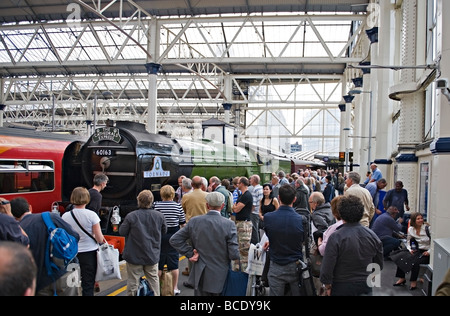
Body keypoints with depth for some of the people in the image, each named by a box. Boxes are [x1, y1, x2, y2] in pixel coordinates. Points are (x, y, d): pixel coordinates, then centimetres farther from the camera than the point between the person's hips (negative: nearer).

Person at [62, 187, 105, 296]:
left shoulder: (65, 216, -5)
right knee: (88, 284, 7)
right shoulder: (92, 215, -12)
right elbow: (99, 239, -11)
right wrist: (102, 239, 10)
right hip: (90, 253, -2)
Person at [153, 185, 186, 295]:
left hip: (160, 236, 0)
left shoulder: (156, 206, -7)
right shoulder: (178, 206, -5)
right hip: (174, 235, 0)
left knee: (159, 262, 10)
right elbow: (183, 224, 0)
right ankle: (175, 288, 16)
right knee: (174, 262, 8)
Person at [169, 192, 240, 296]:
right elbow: (234, 255, -16)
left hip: (200, 277, 2)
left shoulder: (194, 221, -7)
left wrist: (190, 253, -2)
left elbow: (174, 239, -4)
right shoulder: (229, 225, -15)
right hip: (221, 278, -2)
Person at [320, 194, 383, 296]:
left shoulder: (335, 237, -20)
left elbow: (326, 269, -17)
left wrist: (327, 287, -1)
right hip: (366, 287, 4)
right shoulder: (372, 235, -6)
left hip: (342, 288, -4)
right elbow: (379, 266, 5)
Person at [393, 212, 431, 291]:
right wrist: (410, 249, -6)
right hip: (416, 251, 5)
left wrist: (429, 251, -18)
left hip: (426, 252, -4)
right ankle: (402, 278, -3)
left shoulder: (427, 228, -8)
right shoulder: (410, 229, 6)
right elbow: (408, 242, 13)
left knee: (416, 262, -29)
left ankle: (414, 281, -7)